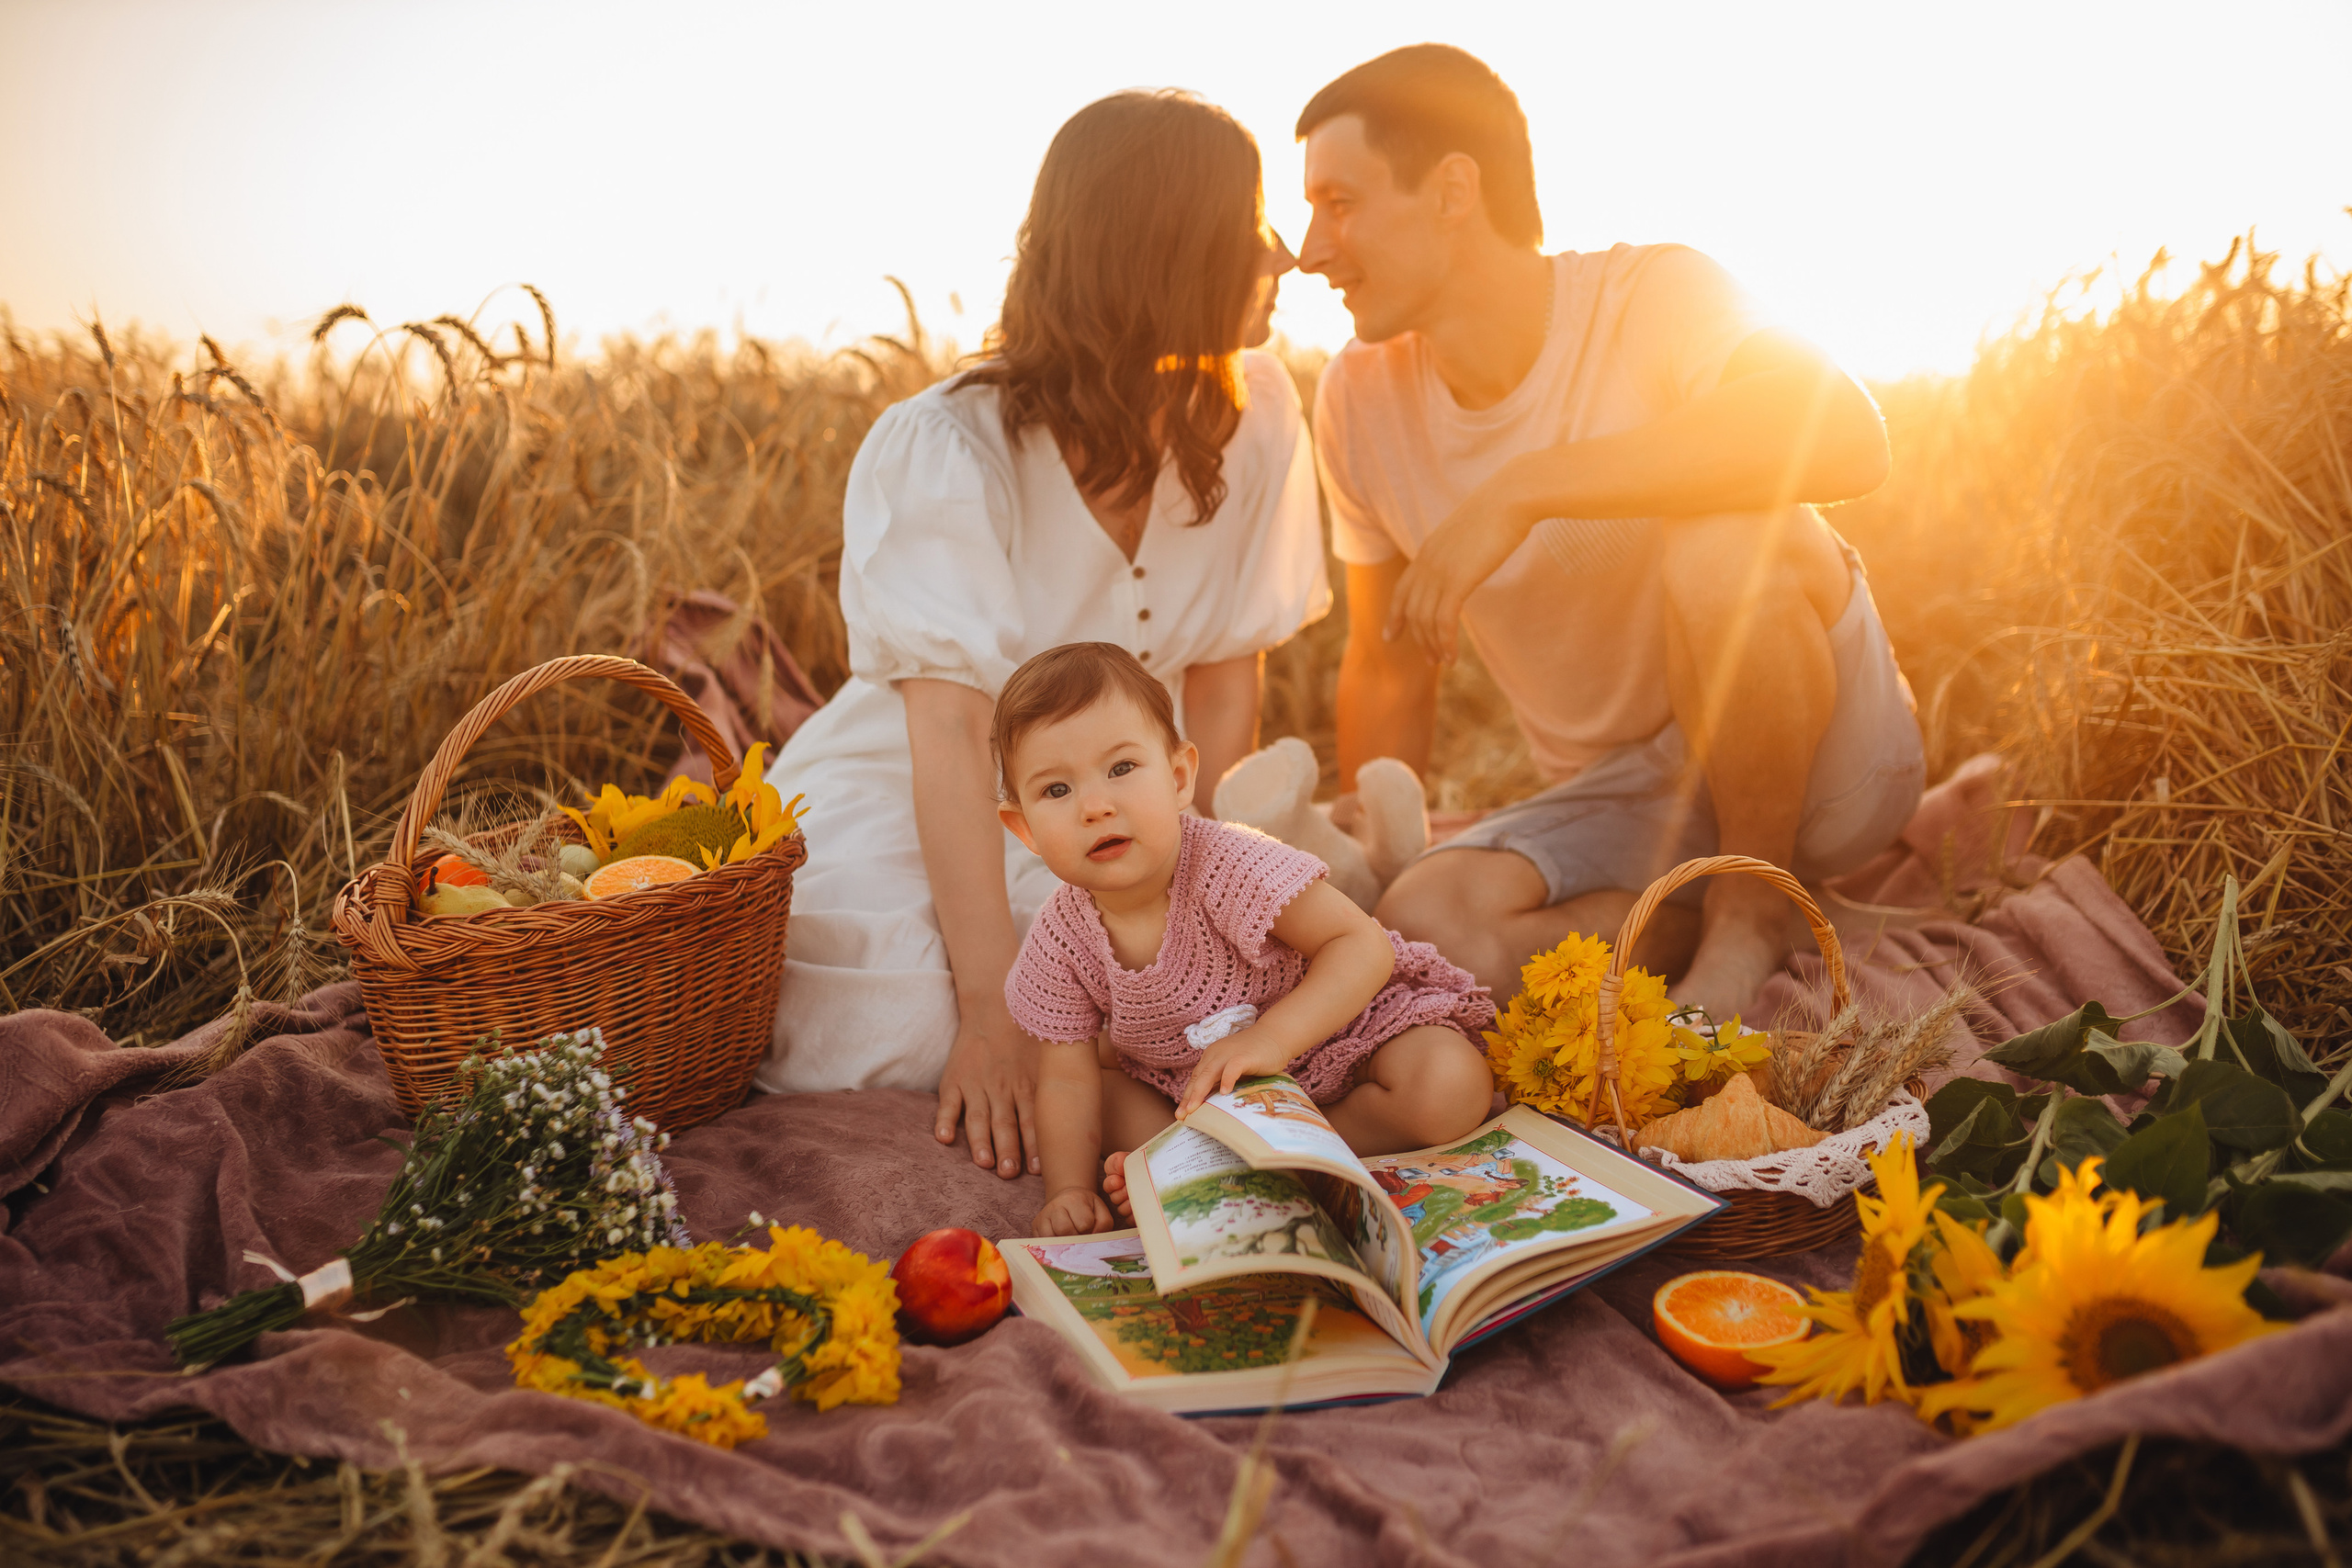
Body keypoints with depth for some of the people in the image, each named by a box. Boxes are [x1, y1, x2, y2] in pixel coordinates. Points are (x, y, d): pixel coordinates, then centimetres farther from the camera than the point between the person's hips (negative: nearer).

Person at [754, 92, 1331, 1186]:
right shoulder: (944, 450, -20)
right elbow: (951, 735, -27)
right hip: (895, 817, -3)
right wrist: (993, 1010, -32)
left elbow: (1224, 686, -5)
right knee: (908, 1043, -29)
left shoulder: (1254, 418, -7)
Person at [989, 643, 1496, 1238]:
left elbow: (1364, 945, -30)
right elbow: (1069, 1077, -10)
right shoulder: (1061, 939, -17)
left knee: (1451, 1087, -29)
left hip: (1337, 1029, -5)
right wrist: (1068, 1189, -24)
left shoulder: (1229, 866, -31)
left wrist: (1271, 1037, -41)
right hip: (1190, 1081, 5)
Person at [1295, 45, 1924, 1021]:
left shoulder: (1650, 296, -17)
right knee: (1424, 924, -26)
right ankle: (1693, 918, -1)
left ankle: (1755, 900, -11)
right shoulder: (1360, 400, -3)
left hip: (1826, 752, -3)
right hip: (1631, 803, 3)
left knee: (1717, 547, -34)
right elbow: (1388, 666, 7)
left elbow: (1848, 440, -39)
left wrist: (1522, 490, -40)